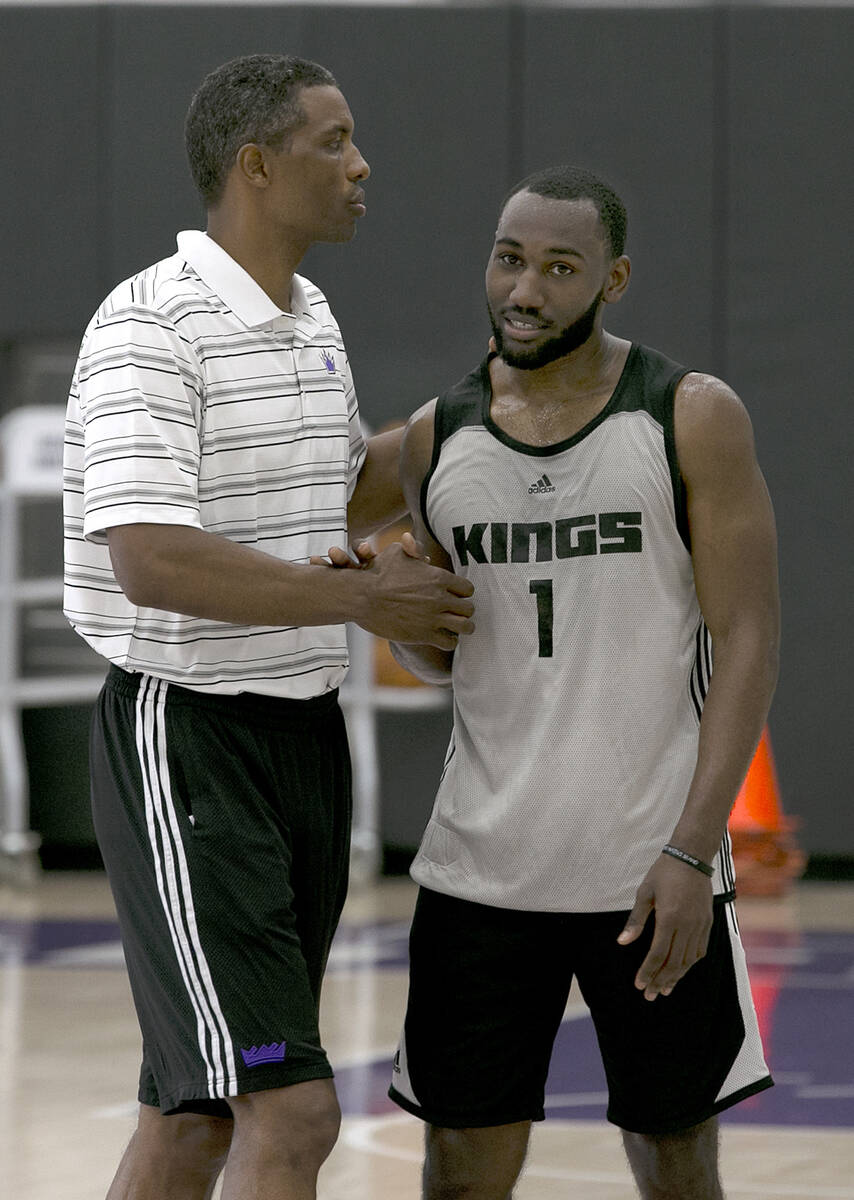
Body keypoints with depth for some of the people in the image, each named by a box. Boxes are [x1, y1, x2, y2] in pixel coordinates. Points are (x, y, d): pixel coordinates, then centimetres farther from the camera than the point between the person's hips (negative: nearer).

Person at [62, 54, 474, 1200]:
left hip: (306, 732, 9)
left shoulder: (313, 319, 14)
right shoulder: (152, 325, -16)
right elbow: (153, 559, -26)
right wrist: (367, 598, -19)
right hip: (186, 742, -9)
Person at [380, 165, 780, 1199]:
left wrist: (691, 851, -16)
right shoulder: (437, 437, 7)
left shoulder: (692, 418, -4)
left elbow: (746, 640, -8)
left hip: (652, 869, -3)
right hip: (481, 867, 3)